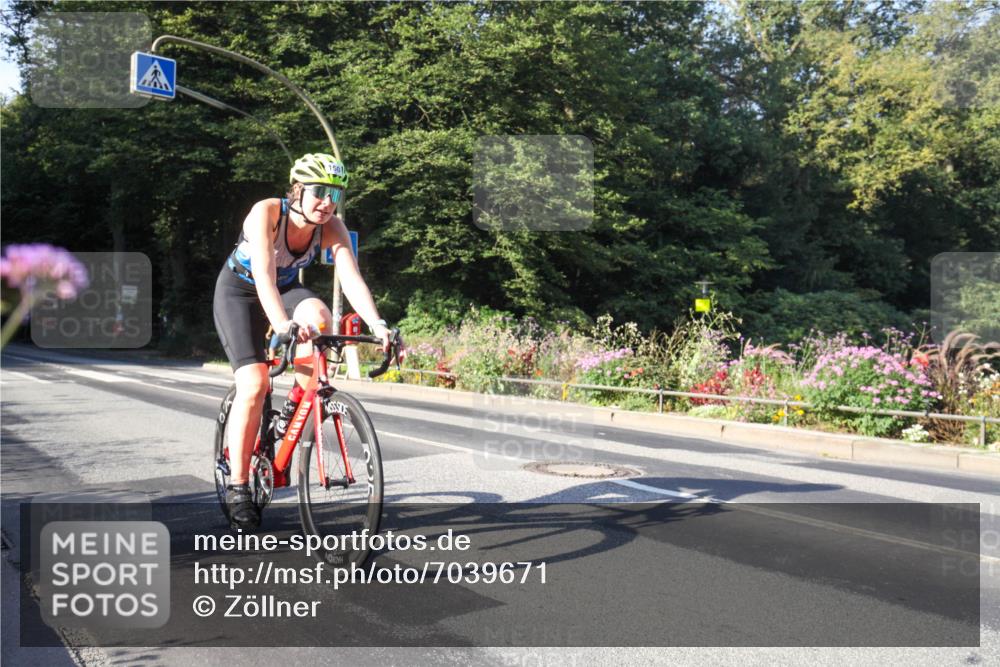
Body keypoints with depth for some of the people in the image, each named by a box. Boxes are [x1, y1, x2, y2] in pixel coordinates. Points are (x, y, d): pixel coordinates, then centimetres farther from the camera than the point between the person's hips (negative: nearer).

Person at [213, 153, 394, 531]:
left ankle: (300, 401, -7)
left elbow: (351, 278, -30)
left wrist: (377, 324, -46)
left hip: (286, 288, 4)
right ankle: (237, 487, -7)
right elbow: (264, 275, -43)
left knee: (319, 316, -32)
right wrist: (282, 324, -60)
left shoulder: (332, 227, -19)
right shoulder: (266, 213, -31)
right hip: (240, 291, -3)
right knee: (254, 384, -19)